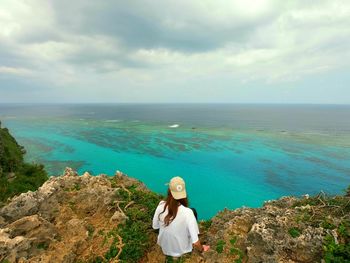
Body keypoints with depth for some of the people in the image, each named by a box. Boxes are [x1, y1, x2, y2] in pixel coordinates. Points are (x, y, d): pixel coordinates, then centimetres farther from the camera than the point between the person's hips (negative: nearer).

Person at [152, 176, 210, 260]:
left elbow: (155, 226, -6)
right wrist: (202, 249, -6)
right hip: (182, 249, -3)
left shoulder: (161, 205, -23)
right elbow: (196, 243, -28)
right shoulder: (187, 212, -33)